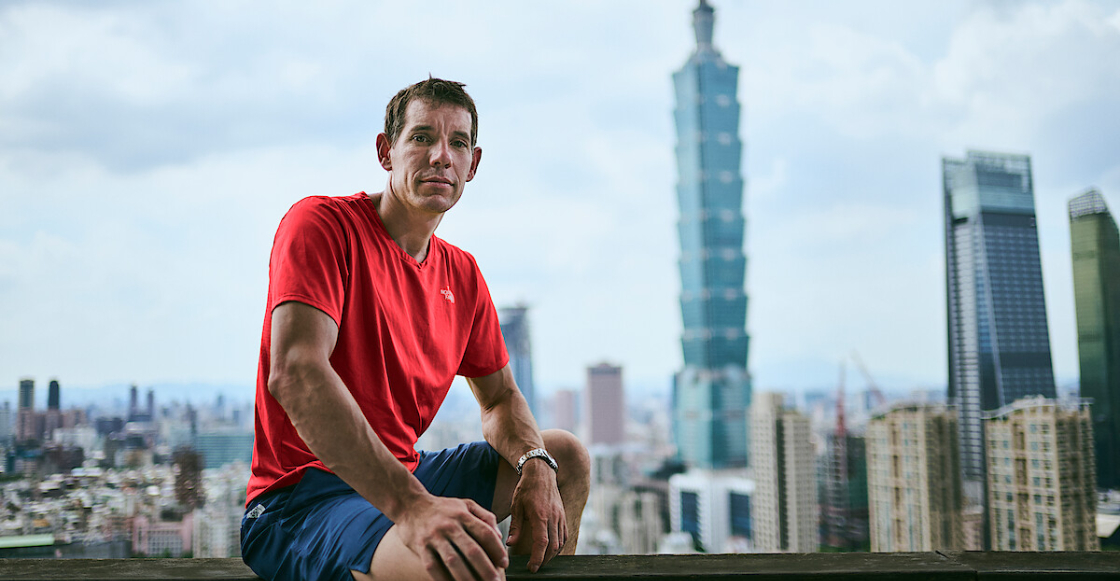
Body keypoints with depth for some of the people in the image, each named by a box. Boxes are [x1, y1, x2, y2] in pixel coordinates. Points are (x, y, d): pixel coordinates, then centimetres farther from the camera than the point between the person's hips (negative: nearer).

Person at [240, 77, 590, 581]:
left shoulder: (462, 275, 10)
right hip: (300, 498, -8)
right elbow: (294, 372, -28)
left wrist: (536, 467, -8)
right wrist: (410, 505, -39)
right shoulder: (321, 223, -13)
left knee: (567, 459, 14)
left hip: (401, 474, 8)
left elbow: (499, 398, 17)